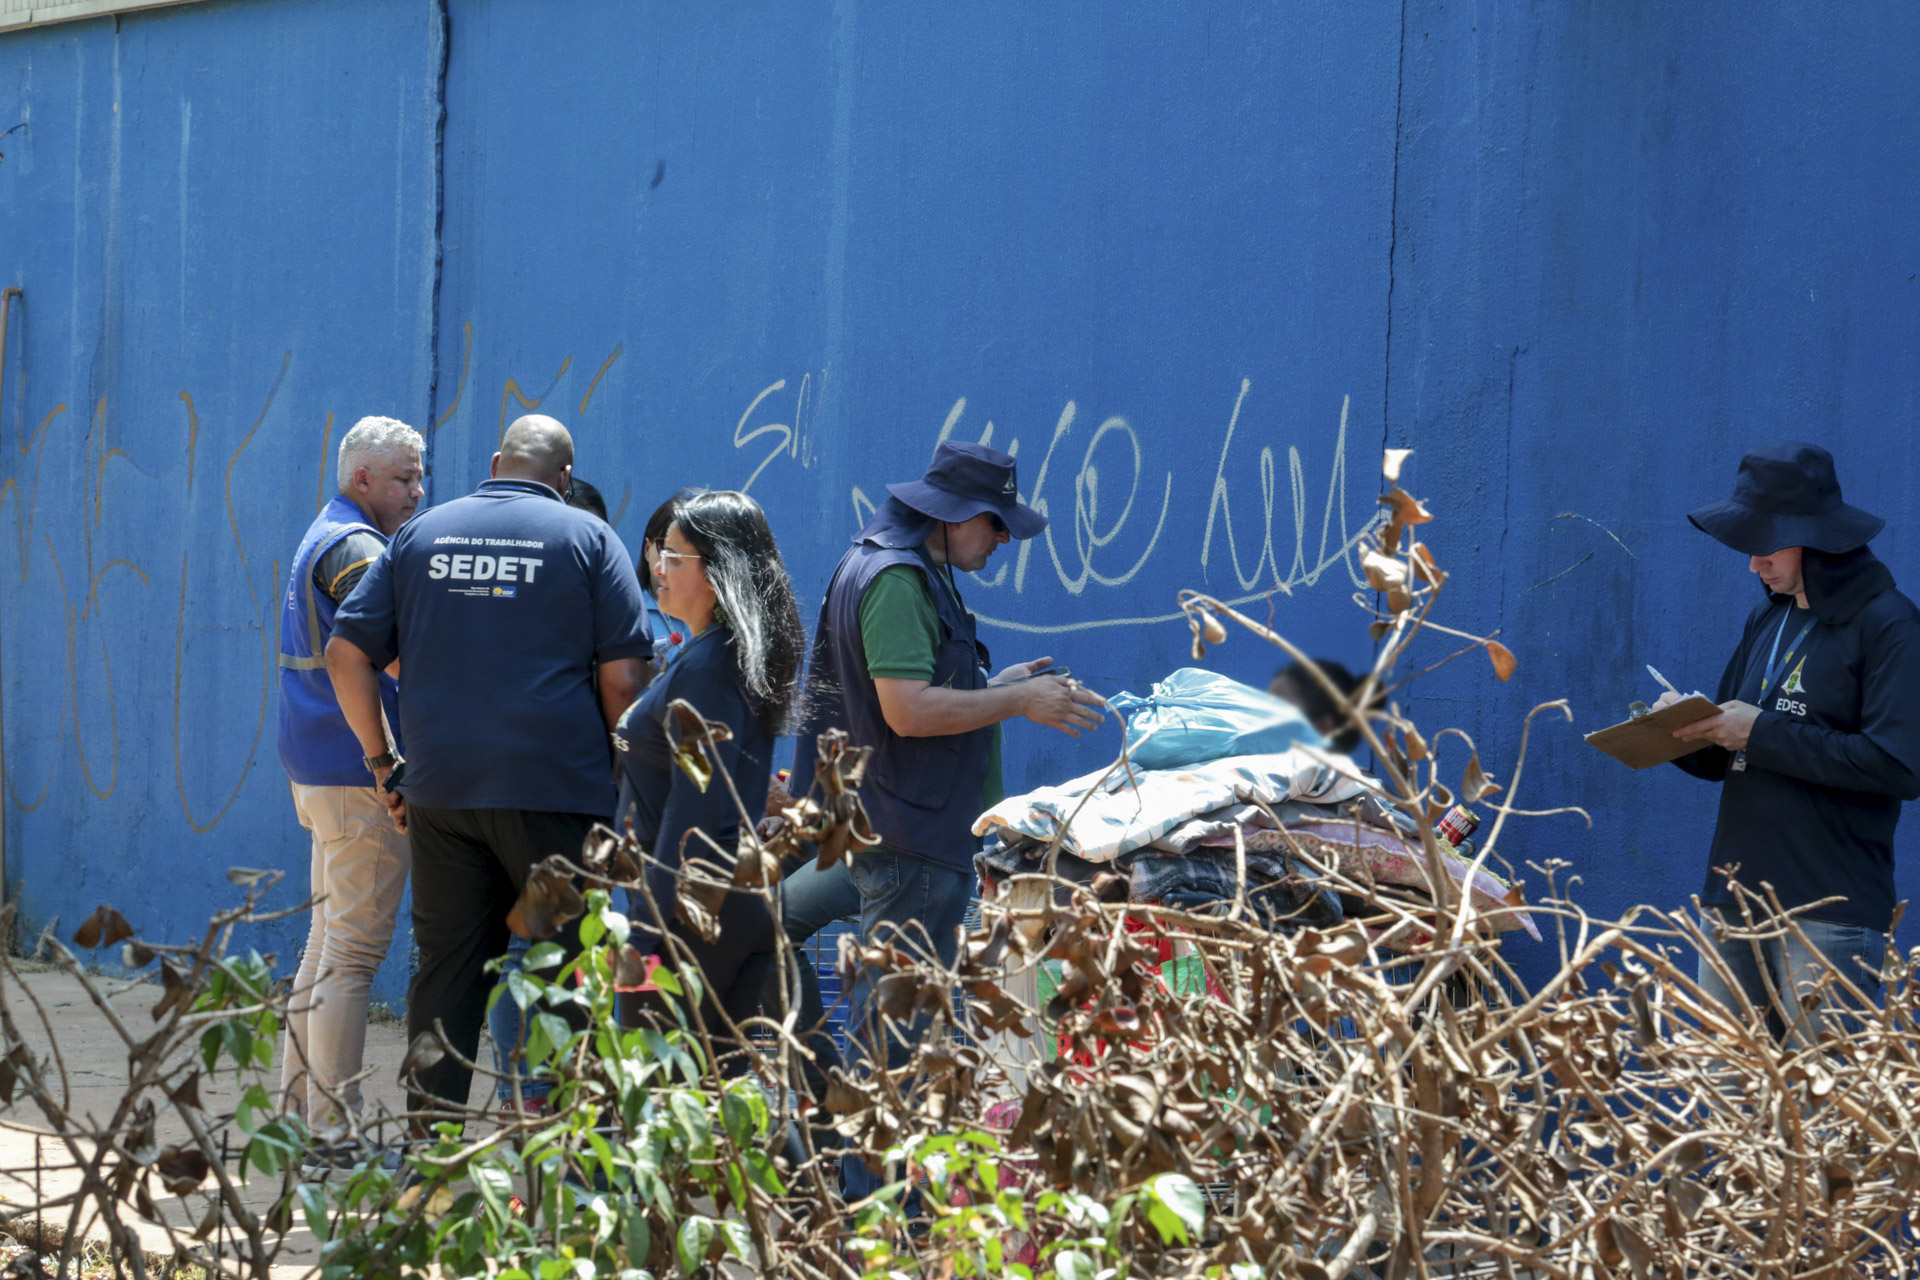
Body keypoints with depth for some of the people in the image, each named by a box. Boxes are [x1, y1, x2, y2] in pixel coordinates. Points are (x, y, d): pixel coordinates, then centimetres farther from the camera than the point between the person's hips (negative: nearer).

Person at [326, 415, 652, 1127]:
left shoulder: (421, 535, 13)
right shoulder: (588, 538, 2)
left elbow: (347, 653, 9)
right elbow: (621, 677, -5)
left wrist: (382, 761, 14)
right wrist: (625, 780, 4)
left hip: (439, 788, 3)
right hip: (553, 787, -3)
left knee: (446, 964, 8)